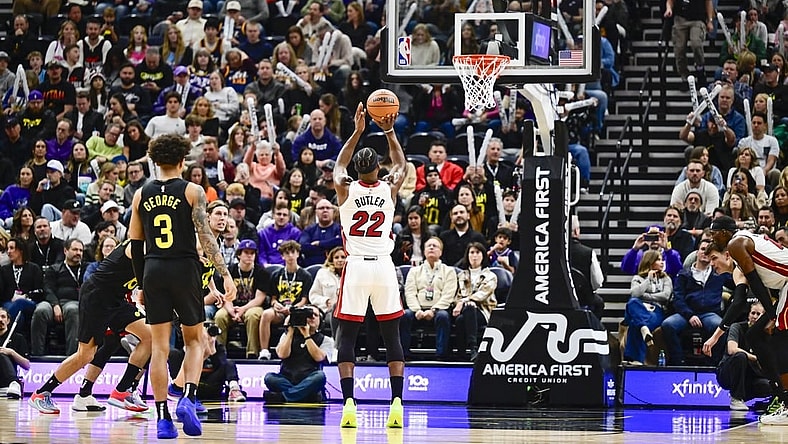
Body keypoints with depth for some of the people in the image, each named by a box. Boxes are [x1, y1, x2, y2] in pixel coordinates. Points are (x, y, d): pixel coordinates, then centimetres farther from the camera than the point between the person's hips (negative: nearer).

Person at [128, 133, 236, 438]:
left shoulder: (141, 195, 7)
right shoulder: (192, 192, -2)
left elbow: (135, 245, 11)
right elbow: (205, 236, -11)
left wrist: (141, 284, 19)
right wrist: (225, 273, -12)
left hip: (154, 272, 2)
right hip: (185, 270, -2)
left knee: (159, 346, 4)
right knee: (194, 340, 13)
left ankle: (163, 418, -1)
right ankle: (188, 398, -10)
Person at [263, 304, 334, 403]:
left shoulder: (326, 340, 14)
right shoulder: (288, 335, 17)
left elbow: (318, 357, -7)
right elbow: (282, 354, -2)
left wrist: (306, 335, -5)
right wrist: (291, 330, -1)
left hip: (308, 383, -1)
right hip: (287, 381, 1)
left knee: (320, 376, -34)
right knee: (270, 378, -30)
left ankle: (281, 396, -30)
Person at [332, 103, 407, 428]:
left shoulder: (346, 189, 0)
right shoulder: (389, 189, 2)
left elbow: (339, 164, 23)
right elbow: (401, 164, 25)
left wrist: (358, 131, 26)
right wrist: (389, 131, 26)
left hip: (356, 267, -1)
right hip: (384, 267, 1)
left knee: (347, 336, 3)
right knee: (392, 336, 6)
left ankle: (349, 402, -9)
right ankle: (397, 403, -4)